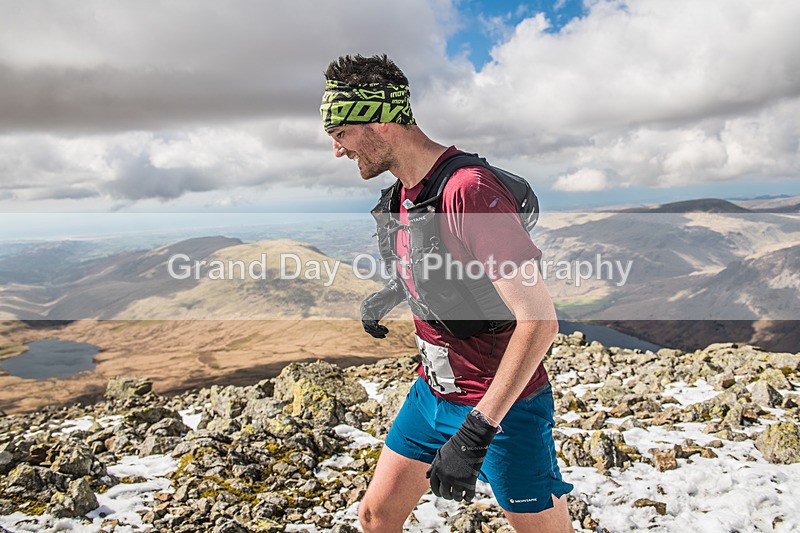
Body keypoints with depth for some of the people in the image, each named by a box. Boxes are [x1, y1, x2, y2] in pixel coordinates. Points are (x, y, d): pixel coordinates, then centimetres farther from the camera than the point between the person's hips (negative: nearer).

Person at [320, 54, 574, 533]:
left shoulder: (469, 189, -25)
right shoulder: (404, 194, 3)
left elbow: (539, 320, -29)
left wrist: (475, 432, -30)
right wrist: (393, 293, 10)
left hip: (501, 404, -8)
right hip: (432, 391, 8)